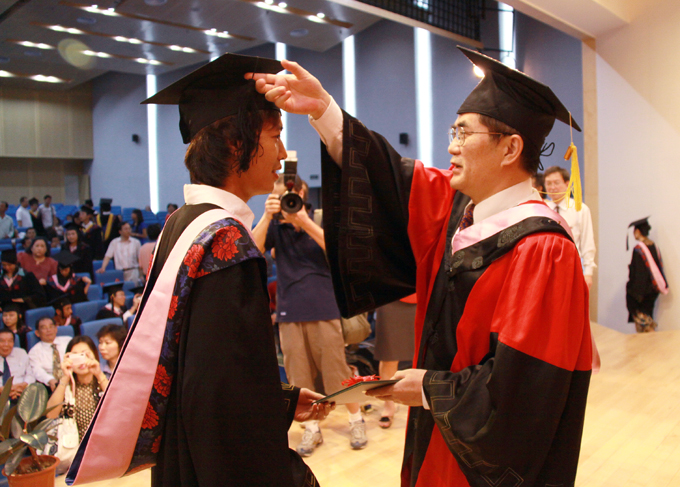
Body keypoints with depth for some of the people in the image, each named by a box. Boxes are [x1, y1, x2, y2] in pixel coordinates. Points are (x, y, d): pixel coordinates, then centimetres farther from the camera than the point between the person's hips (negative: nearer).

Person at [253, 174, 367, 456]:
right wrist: (267, 216, -26)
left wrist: (305, 222, -24)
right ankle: (312, 429, 23)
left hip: (324, 308, -2)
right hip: (289, 311, 2)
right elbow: (254, 248, -12)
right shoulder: (275, 226, 5)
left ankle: (356, 421, 22)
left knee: (337, 369, 3)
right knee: (299, 374, 7)